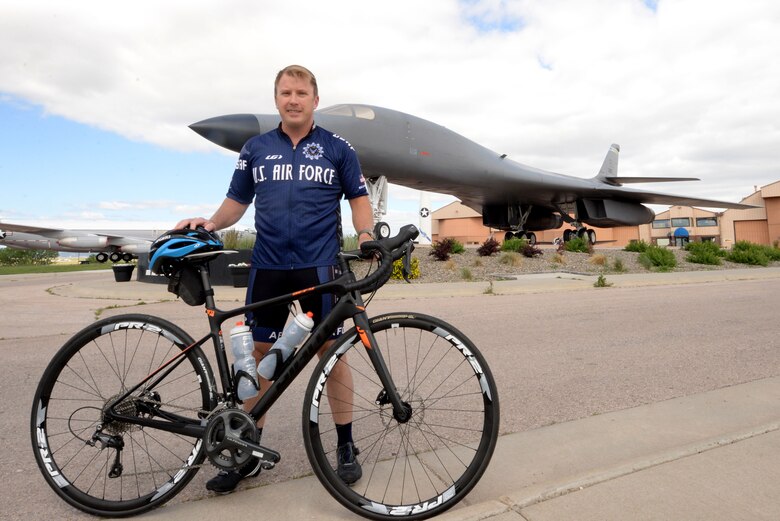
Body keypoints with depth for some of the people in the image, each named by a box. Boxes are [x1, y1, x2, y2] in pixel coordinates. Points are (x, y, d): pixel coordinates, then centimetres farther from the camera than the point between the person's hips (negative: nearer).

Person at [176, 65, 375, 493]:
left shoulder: (337, 148, 5)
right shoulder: (255, 149, 11)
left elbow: (358, 197, 7)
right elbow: (237, 200, 14)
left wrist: (366, 233, -11)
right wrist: (210, 222, -4)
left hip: (320, 265, -2)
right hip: (267, 265, 3)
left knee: (331, 350, 1)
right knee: (258, 352, 6)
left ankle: (346, 446, 18)